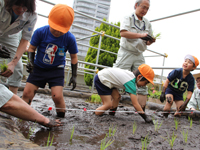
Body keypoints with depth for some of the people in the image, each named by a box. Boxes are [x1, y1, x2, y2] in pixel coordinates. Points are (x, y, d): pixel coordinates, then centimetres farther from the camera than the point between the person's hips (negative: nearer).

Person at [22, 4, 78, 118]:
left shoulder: (70, 38, -16)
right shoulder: (40, 32, -14)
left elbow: (74, 57, -3)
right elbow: (32, 48, 1)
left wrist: (74, 75, -4)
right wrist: (30, 61, -18)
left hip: (57, 70, -2)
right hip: (39, 67, 2)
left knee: (57, 96, -15)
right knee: (27, 93, -1)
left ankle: (61, 119, 7)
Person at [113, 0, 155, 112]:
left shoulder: (147, 23, 17)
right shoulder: (128, 18, 2)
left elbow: (148, 41, 19)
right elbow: (123, 33, -15)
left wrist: (150, 41, -6)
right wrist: (141, 35, -22)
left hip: (139, 56, 5)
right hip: (126, 53, -5)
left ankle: (142, 111, 6)